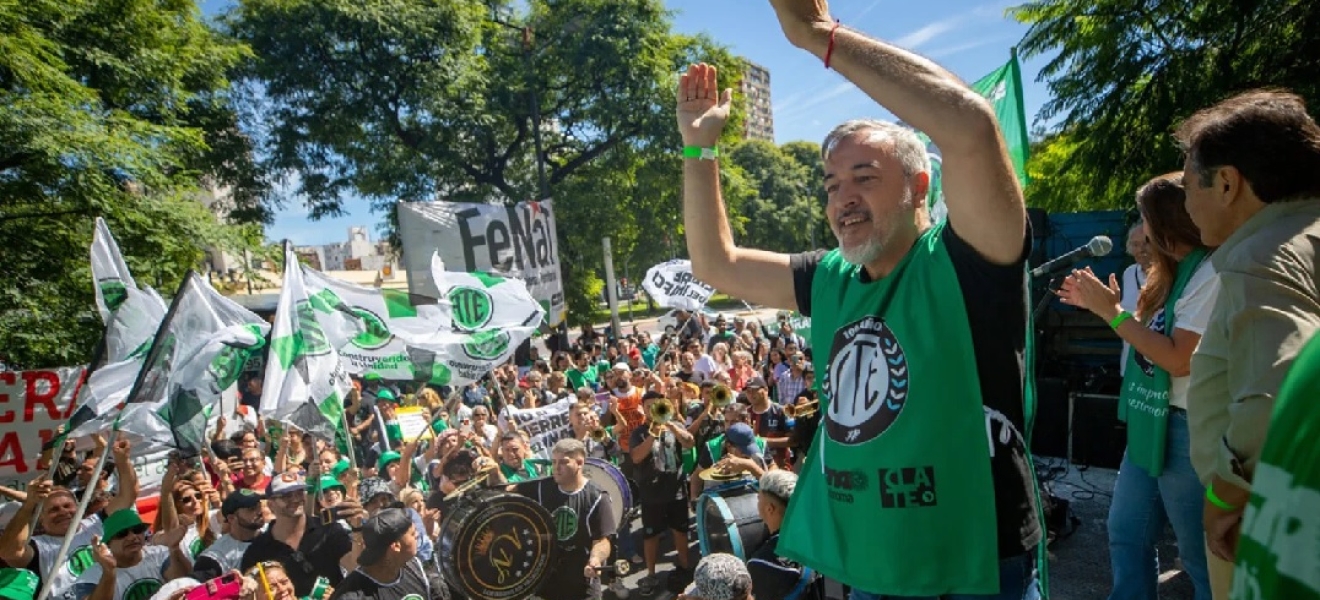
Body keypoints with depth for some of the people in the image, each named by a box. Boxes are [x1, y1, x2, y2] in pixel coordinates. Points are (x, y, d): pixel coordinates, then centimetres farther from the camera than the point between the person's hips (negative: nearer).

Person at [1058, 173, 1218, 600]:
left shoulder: (1210, 273, -16)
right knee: (1126, 535, 16)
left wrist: (1112, 312, -18)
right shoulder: (1175, 272, 13)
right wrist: (1101, 306, 8)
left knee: (1200, 554, 5)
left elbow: (1179, 358, -23)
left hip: (1186, 429, -9)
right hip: (1151, 423, 9)